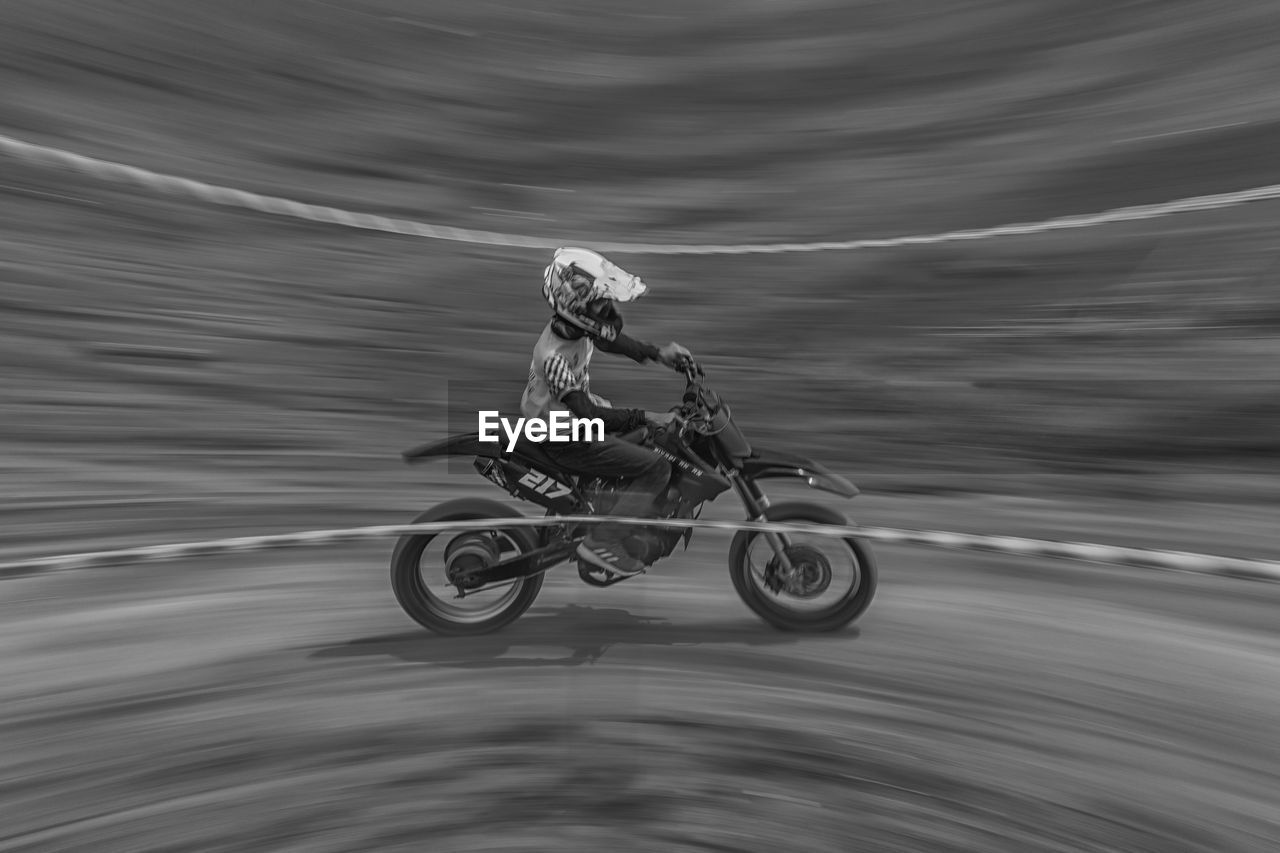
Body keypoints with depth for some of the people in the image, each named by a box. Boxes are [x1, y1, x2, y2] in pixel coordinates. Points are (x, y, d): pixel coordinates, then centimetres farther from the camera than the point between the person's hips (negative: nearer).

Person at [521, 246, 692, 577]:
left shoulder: (578, 324, -9)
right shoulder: (555, 356, -33)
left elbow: (608, 339, 12)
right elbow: (587, 416, -33)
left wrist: (658, 352, 4)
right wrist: (645, 417, -34)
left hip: (577, 405, 9)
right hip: (564, 437, -9)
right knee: (656, 468, -13)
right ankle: (602, 543, -8)